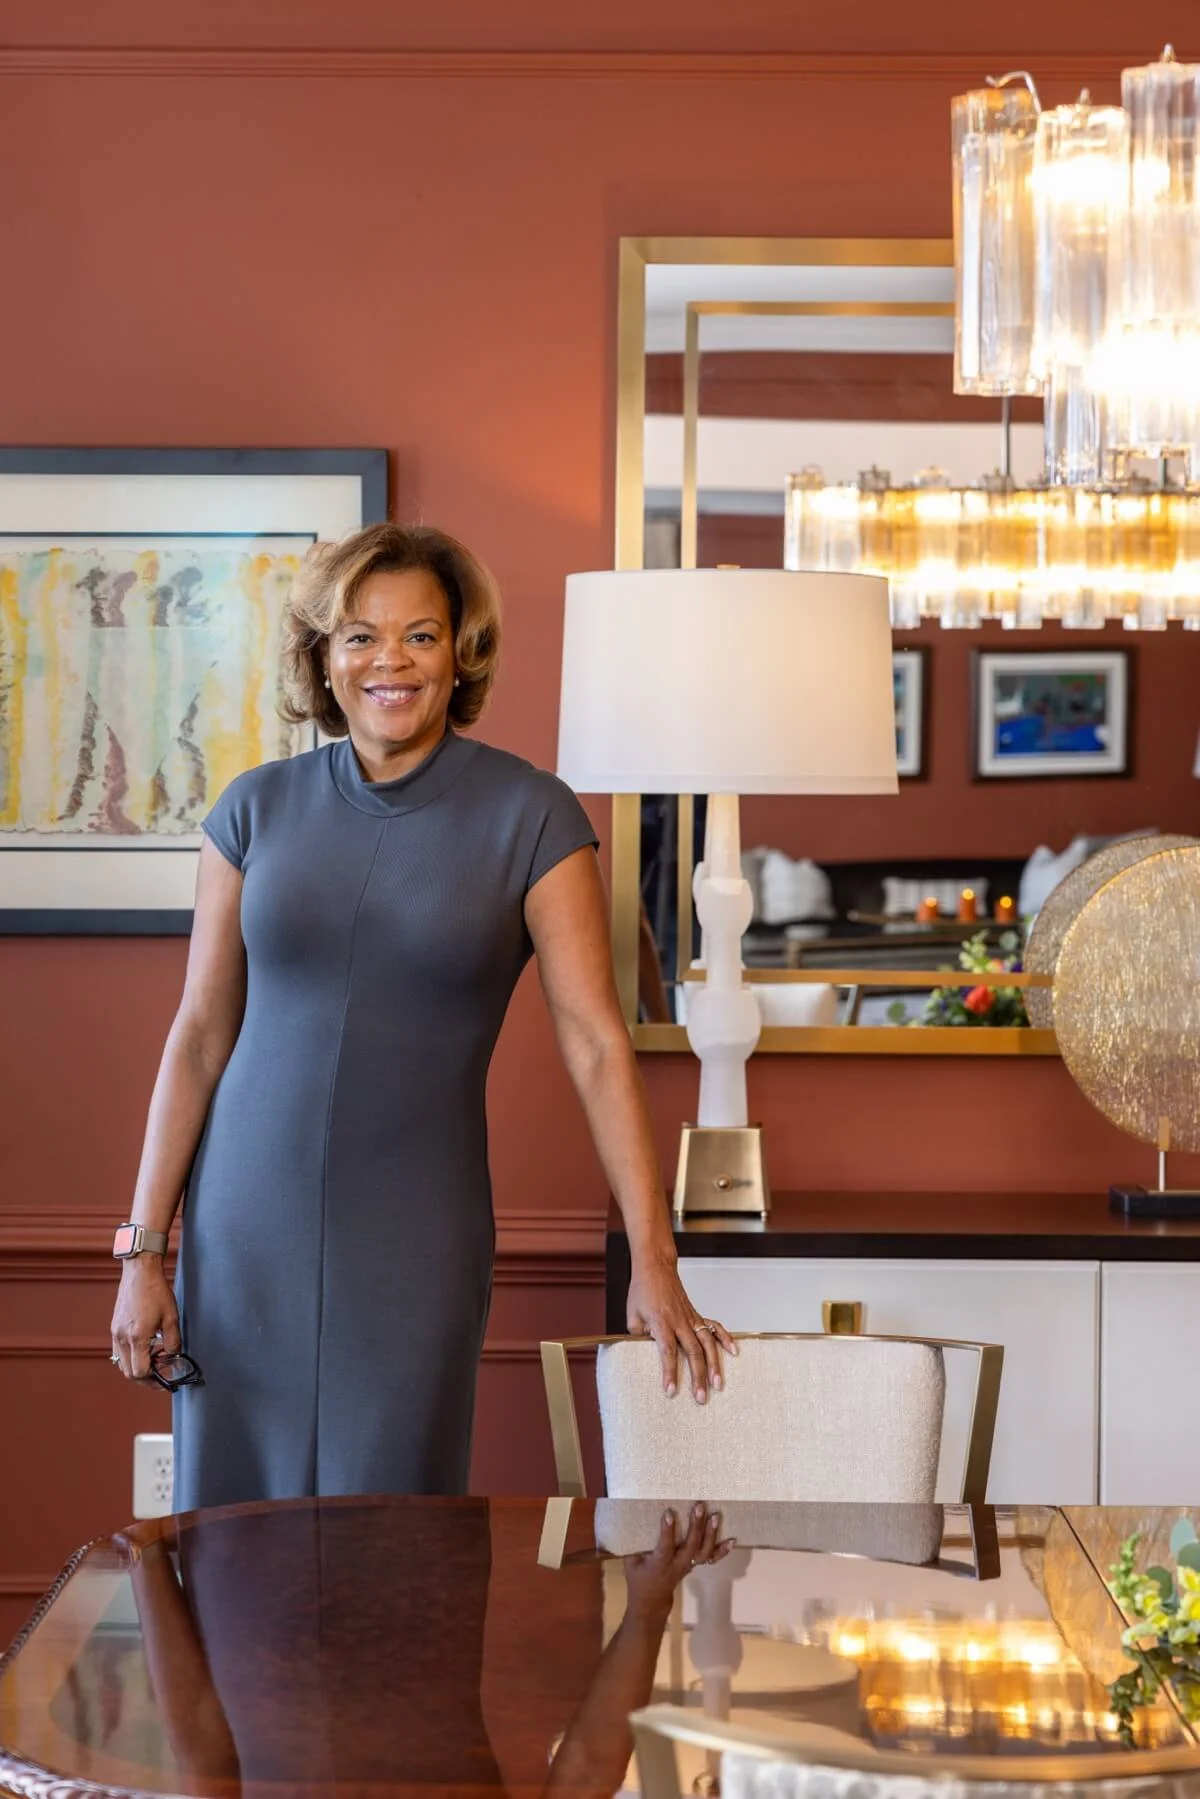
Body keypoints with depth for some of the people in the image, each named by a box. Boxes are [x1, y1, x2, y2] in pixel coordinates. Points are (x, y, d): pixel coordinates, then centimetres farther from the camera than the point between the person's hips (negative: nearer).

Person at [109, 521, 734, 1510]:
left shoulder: (530, 815, -5)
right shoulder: (260, 808, 2)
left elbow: (597, 1044, -8)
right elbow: (199, 1035, 4)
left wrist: (655, 1264, -11)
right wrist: (143, 1248, 1)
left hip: (416, 1243, -2)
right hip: (248, 1232, 2)